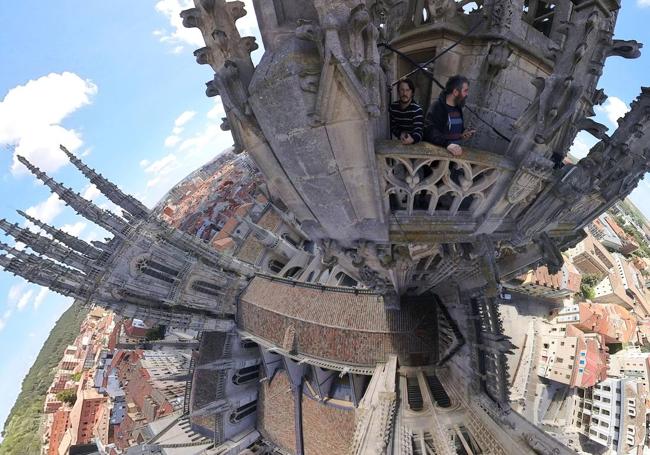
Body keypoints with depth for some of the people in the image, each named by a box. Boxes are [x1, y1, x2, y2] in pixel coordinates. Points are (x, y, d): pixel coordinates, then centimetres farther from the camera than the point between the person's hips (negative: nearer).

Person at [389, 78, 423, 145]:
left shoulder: (417, 109, -15)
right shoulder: (393, 107, 0)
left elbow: (418, 131, -25)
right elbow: (392, 127, 9)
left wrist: (412, 139, -46)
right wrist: (400, 134, -11)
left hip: (415, 143, -3)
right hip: (400, 142, 4)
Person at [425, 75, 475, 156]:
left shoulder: (458, 108, 16)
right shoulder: (437, 107, -10)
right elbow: (430, 132, -26)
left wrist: (462, 134, 10)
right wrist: (447, 144, -39)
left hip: (455, 150, 6)